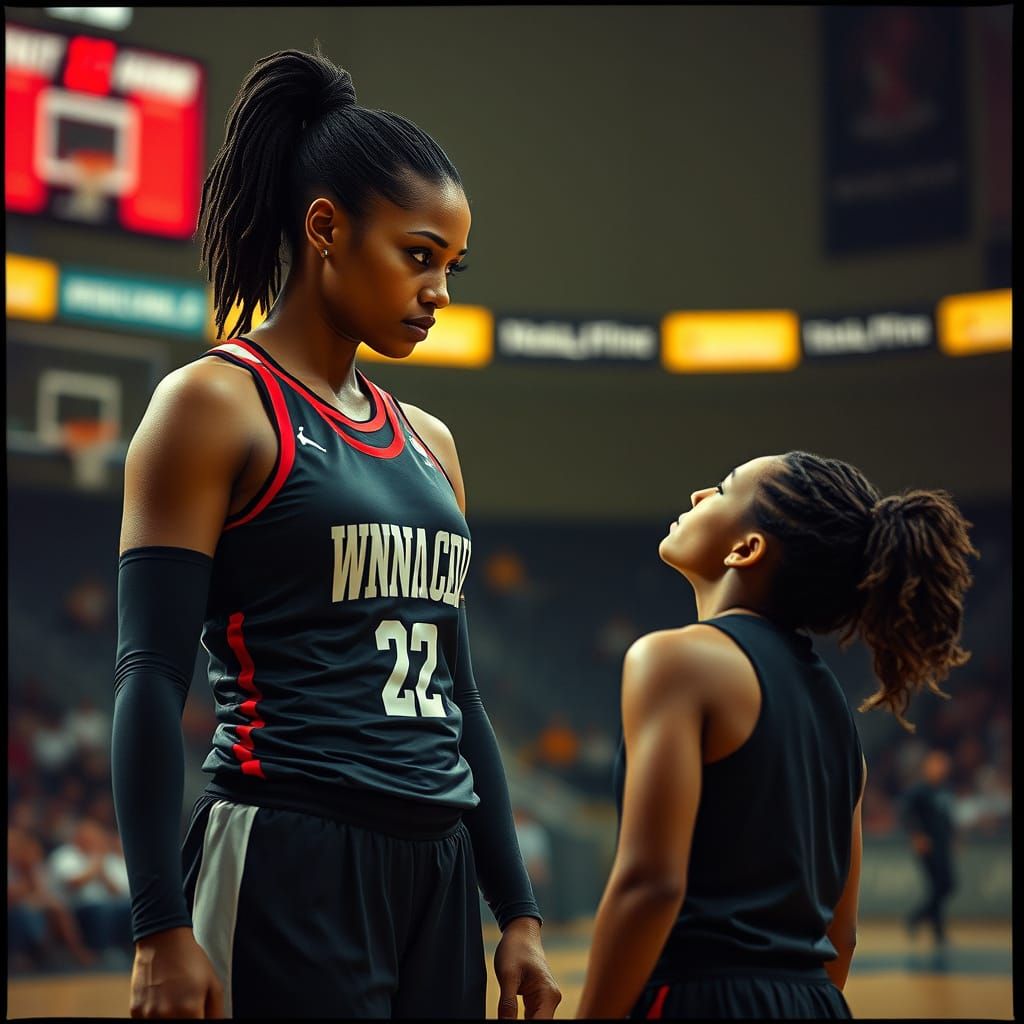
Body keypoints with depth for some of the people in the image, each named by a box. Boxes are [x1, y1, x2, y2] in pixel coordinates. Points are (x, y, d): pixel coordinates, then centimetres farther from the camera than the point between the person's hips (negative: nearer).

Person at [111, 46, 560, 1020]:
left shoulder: (429, 444, 16)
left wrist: (517, 913, 15)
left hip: (437, 870, 7)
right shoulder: (214, 407, -5)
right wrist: (163, 932, -17)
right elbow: (150, 681, -10)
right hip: (288, 866, -7)